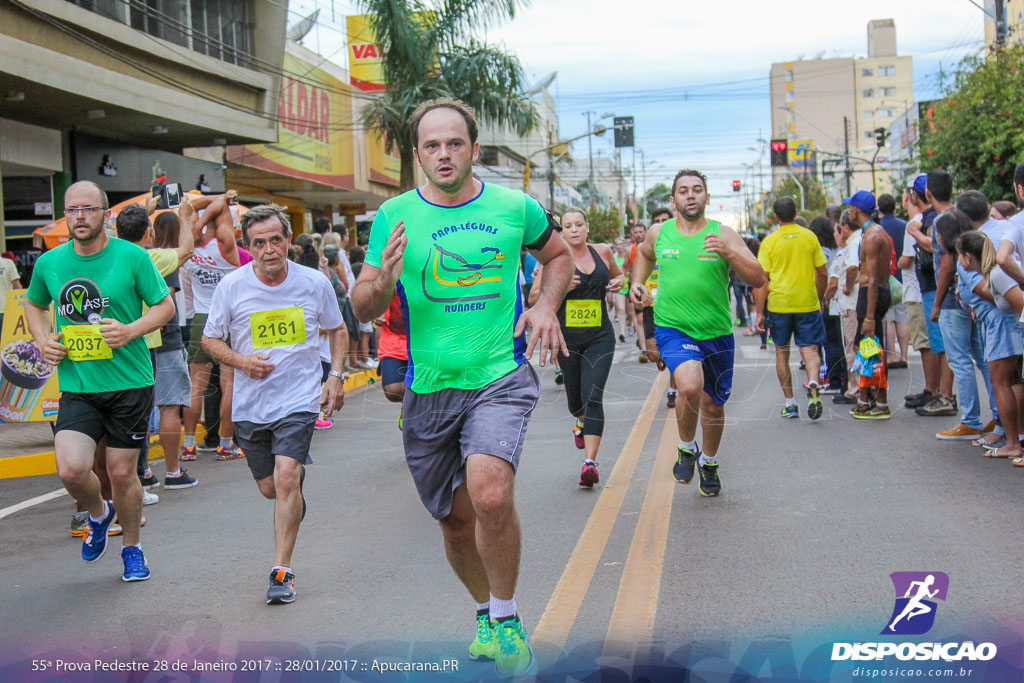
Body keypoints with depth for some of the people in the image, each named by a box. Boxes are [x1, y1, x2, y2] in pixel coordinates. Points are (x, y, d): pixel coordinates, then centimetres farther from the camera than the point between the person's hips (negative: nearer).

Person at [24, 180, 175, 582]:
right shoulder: (49, 263, 3)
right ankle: (99, 514, 20)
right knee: (71, 470, -15)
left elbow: (166, 305, 0)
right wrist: (42, 341, 3)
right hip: (76, 387, 2)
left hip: (130, 383, -2)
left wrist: (131, 330, -17)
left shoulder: (131, 257, -6)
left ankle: (132, 547, 31)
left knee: (122, 473, 6)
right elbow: (34, 304, 22)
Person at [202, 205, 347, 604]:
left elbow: (337, 330, 13)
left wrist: (336, 376, 1)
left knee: (285, 477, -19)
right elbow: (210, 339, 5)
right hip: (250, 404, 2)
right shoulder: (232, 286, -5)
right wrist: (241, 361, -14)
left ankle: (282, 572, -11)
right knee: (269, 488, 11)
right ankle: (297, 488, 49)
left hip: (299, 399, -2)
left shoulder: (314, 283, -4)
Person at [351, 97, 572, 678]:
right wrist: (383, 283, -21)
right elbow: (362, 309, 2)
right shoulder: (394, 216, 0)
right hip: (429, 387, 2)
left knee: (490, 494, -26)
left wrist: (546, 307, 1)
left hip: (502, 377, -2)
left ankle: (506, 618, -5)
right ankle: (486, 611, 40)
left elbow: (559, 255, 20)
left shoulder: (516, 207, 0)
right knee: (456, 520, 12)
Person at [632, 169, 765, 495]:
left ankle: (709, 462, 41)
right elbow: (644, 254, 27)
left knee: (713, 404, 13)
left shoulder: (723, 234, -5)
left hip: (716, 333, 1)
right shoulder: (658, 233, 1)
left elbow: (758, 278, -12)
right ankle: (686, 448, 0)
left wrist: (728, 253, -27)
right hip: (672, 329, -1)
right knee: (690, 386, -28)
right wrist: (637, 283, 11)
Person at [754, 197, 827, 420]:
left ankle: (790, 403, 14)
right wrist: (820, 299, 20)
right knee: (809, 348, 3)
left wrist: (760, 312, -2)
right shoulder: (810, 237, 2)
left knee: (782, 352, 12)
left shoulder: (770, 241, -4)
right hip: (807, 303, 1)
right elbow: (822, 273, 5)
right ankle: (813, 385, -26)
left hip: (779, 304, -1)